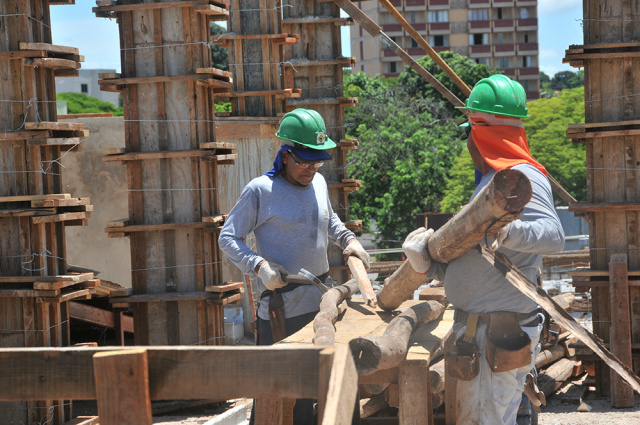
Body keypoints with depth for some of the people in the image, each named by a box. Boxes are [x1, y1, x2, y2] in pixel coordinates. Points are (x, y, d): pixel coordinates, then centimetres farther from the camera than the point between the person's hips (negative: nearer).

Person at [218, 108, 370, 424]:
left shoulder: (318, 183, 10)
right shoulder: (260, 190, -9)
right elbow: (228, 238, -6)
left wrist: (347, 238, 13)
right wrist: (259, 265, -19)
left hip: (321, 301, 7)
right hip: (281, 306, -7)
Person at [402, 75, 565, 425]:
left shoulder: (523, 177, -13)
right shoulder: (489, 179, 20)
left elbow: (554, 235, -31)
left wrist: (508, 231, -48)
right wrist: (427, 264, -1)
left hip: (501, 332, -10)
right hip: (475, 328, 10)